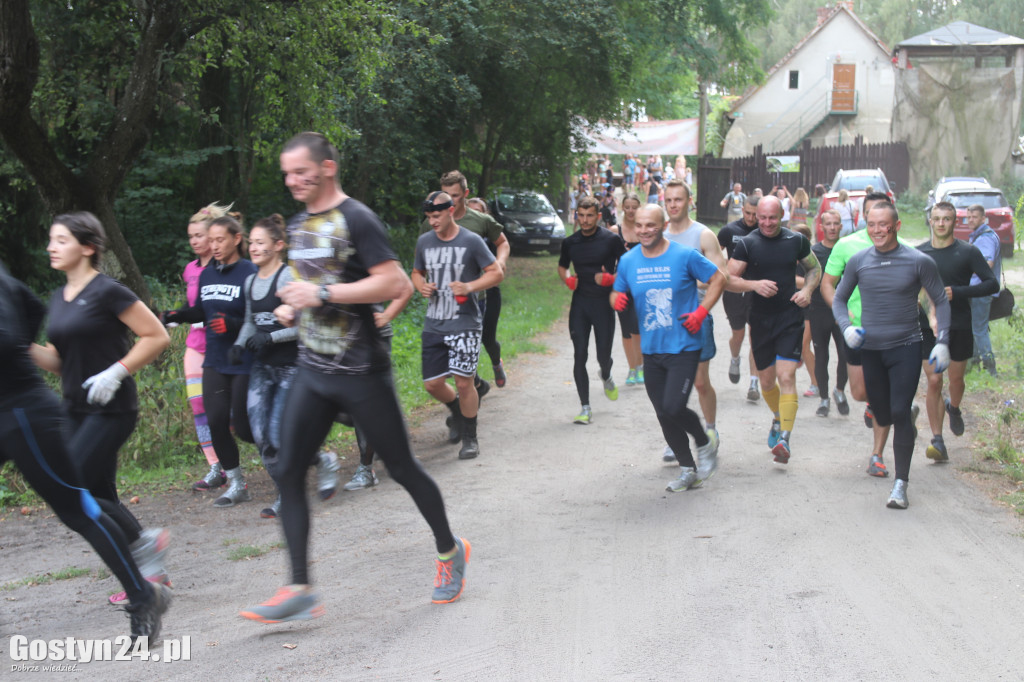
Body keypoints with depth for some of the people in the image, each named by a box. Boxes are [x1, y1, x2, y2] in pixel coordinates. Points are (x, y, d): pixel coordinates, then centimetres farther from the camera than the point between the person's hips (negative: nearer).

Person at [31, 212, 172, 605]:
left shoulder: (107, 292, -11)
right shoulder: (59, 299, 13)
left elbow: (157, 337, -11)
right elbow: (57, 361, 17)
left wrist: (117, 372, -19)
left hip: (111, 410, -8)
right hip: (77, 411, 8)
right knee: (99, 498, 8)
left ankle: (143, 542, 3)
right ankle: (151, 572, 19)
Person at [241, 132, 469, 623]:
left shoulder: (356, 220, -12)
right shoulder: (298, 224, 14)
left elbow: (395, 283, -21)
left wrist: (323, 295, -22)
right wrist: (292, 308, 7)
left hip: (361, 371, -7)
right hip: (313, 369, 8)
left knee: (401, 468, 5)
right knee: (287, 472, -3)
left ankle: (450, 551, 28)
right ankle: (299, 591, -1)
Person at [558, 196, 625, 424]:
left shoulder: (611, 240, -4)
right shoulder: (570, 242, 6)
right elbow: (562, 266, 22)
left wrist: (612, 278, -17)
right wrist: (567, 280, 0)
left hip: (604, 302, -2)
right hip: (579, 303, 2)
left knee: (603, 355, 3)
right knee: (579, 355, -4)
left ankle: (606, 377, 42)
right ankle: (585, 407, 1)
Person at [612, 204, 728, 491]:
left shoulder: (685, 256, -8)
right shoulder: (628, 261, 3)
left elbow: (718, 278, 0)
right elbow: (617, 293, 13)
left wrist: (701, 311, -11)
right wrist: (617, 299, -11)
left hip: (684, 347, -5)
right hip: (651, 349, 5)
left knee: (673, 408, -15)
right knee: (664, 416, 8)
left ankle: (705, 445, 15)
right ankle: (688, 470, 25)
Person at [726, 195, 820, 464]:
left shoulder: (796, 240, 3)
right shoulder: (747, 244, -2)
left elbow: (814, 268, 18)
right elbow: (729, 279, -4)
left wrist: (807, 290, -2)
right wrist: (755, 284, -21)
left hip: (790, 318, -1)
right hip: (760, 319, 1)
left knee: (786, 376, -15)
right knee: (766, 380, 13)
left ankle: (784, 439, -19)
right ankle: (779, 417, 43)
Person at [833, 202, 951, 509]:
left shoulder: (919, 262, -7)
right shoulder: (858, 261, 0)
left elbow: (941, 302, 2)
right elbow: (839, 299, 12)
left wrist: (942, 342, -7)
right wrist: (846, 328, -7)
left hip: (906, 348, -3)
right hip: (870, 348, 3)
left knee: (900, 413, -13)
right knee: (881, 414, 11)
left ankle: (900, 484, -7)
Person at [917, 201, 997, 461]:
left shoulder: (968, 252, -4)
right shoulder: (919, 253, 3)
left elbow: (992, 284, -7)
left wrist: (958, 292, -18)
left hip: (960, 326, 0)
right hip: (929, 327, 1)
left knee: (956, 379, 11)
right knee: (934, 382, -6)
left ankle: (954, 409, 46)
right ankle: (937, 441, -4)